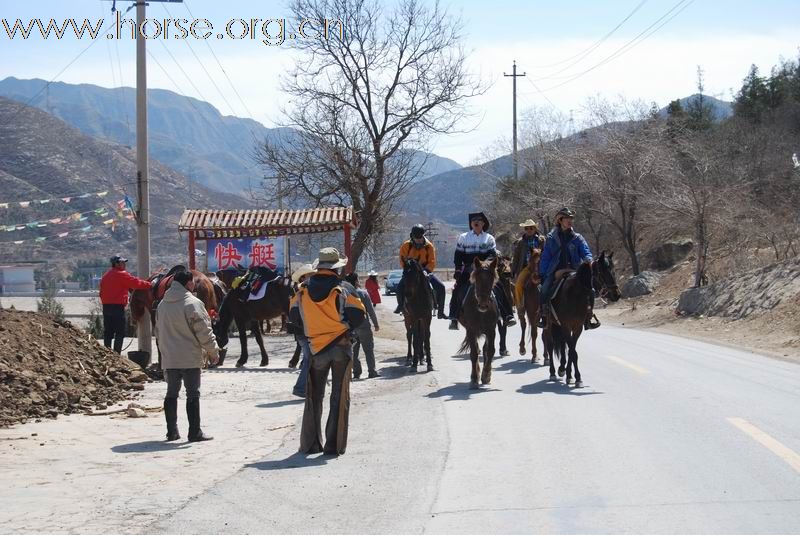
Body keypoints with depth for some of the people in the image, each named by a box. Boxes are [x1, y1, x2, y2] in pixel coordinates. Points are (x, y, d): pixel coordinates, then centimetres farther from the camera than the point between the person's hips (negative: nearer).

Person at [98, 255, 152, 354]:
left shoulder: (106, 275, 15)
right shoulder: (122, 275, -9)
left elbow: (101, 292, 18)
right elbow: (136, 283, -7)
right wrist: (150, 285, 5)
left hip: (106, 306, 8)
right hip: (118, 307, -8)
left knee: (108, 332, 11)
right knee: (120, 333, -3)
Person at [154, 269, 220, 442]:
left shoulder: (163, 304, 10)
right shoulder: (193, 303, -14)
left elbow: (158, 331, 19)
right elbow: (204, 331, -14)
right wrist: (213, 352, -4)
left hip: (169, 359, 6)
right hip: (189, 358, -6)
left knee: (172, 393, 12)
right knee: (193, 394, -1)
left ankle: (172, 431, 14)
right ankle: (195, 432, -1)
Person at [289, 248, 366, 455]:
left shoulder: (303, 293, 0)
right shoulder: (341, 292, -10)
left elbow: (294, 317, 8)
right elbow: (358, 315, -13)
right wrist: (345, 327, 5)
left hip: (316, 348, 3)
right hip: (341, 348, -3)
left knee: (314, 397, 13)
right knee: (340, 397, 4)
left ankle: (310, 443, 13)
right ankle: (334, 444, 2)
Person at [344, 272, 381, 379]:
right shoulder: (363, 293, -10)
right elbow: (370, 310, -9)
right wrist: (376, 324, 0)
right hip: (364, 326, -3)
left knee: (353, 351, 11)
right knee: (368, 349, 4)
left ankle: (356, 372, 10)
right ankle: (372, 371, 3)